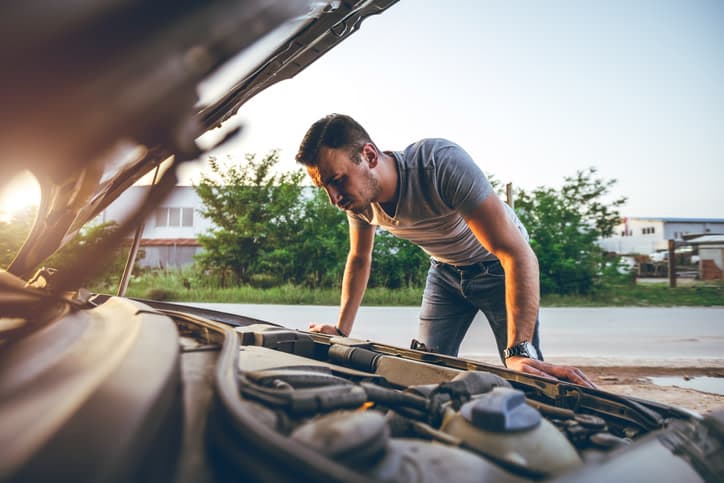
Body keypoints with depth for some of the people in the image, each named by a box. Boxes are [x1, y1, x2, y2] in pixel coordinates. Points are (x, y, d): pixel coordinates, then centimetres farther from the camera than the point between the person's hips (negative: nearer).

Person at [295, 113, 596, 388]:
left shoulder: (442, 163, -38)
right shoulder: (358, 198, -17)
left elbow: (517, 254, -40)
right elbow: (359, 260, 2)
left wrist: (519, 351, -48)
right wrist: (341, 330, -2)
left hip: (497, 266, -5)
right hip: (445, 270, 5)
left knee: (524, 376, -8)